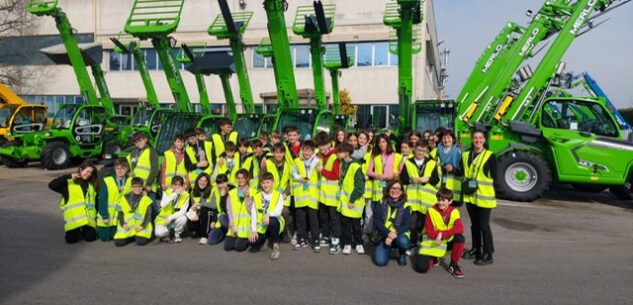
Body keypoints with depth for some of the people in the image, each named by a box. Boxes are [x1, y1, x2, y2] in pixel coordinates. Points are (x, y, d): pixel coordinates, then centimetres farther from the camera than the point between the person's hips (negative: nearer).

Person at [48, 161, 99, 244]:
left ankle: (83, 231, 22)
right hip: (73, 217, -2)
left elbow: (96, 201, 19)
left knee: (90, 237, -11)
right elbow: (51, 185, -10)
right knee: (71, 239, -10)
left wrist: (97, 214, 8)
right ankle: (77, 232, 24)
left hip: (88, 217, 3)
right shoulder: (69, 182, 3)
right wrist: (68, 177, -14)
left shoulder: (92, 185, 16)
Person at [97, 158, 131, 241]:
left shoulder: (131, 181, -3)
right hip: (107, 217, -1)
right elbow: (102, 200, -9)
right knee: (104, 237, 5)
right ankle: (99, 229, 37)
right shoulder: (107, 181, -10)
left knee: (115, 237, 4)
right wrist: (104, 216, -11)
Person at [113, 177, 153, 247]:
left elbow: (148, 215, 0)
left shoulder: (146, 199, 2)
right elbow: (120, 213, 10)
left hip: (141, 227, -2)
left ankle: (140, 236, 9)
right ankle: (131, 237, 13)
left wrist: (142, 226, -14)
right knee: (118, 242, -17)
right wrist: (123, 224, -6)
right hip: (127, 227, 2)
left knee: (141, 242, -26)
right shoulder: (125, 198, 8)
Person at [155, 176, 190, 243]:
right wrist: (175, 194, -28)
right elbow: (163, 204, -25)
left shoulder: (186, 195, -9)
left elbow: (183, 211, -16)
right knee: (159, 233, -30)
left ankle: (177, 234, -3)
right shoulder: (167, 192, -6)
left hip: (176, 218, 1)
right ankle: (166, 233, 9)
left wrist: (170, 218, -26)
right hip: (163, 219, -1)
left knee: (183, 218, -33)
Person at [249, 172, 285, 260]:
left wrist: (268, 215, -36)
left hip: (274, 224, -3)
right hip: (261, 226, 3)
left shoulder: (278, 195, -1)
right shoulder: (256, 197, 6)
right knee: (253, 243, -19)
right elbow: (253, 214, 0)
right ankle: (266, 239, 17)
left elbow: (278, 211, -16)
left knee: (272, 221, -37)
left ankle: (275, 246, -18)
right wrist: (253, 230, -11)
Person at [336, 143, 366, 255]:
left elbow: (360, 185, -18)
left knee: (356, 224, 7)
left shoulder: (355, 166, -17)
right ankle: (347, 244, 21)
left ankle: (358, 244, 23)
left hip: (353, 202, -6)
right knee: (345, 224, 10)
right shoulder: (342, 164, 6)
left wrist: (353, 199, -16)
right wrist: (341, 197, 9)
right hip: (344, 200, 6)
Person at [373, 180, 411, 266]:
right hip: (385, 236, 1)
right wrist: (388, 233, -23)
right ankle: (387, 249, 16)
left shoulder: (405, 206, -3)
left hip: (399, 235, 0)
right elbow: (377, 221, -8)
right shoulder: (381, 203, -1)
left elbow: (407, 225, -12)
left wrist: (394, 234, -27)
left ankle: (402, 254, 1)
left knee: (403, 242, -37)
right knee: (380, 261, -20)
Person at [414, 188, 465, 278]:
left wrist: (442, 234, -35)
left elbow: (459, 229, -24)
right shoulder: (431, 211, -12)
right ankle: (433, 259, 17)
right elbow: (430, 232, -15)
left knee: (460, 237, -31)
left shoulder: (454, 212, -8)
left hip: (448, 241, 1)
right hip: (432, 244, -1)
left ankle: (453, 265, -10)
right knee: (421, 267, -20)